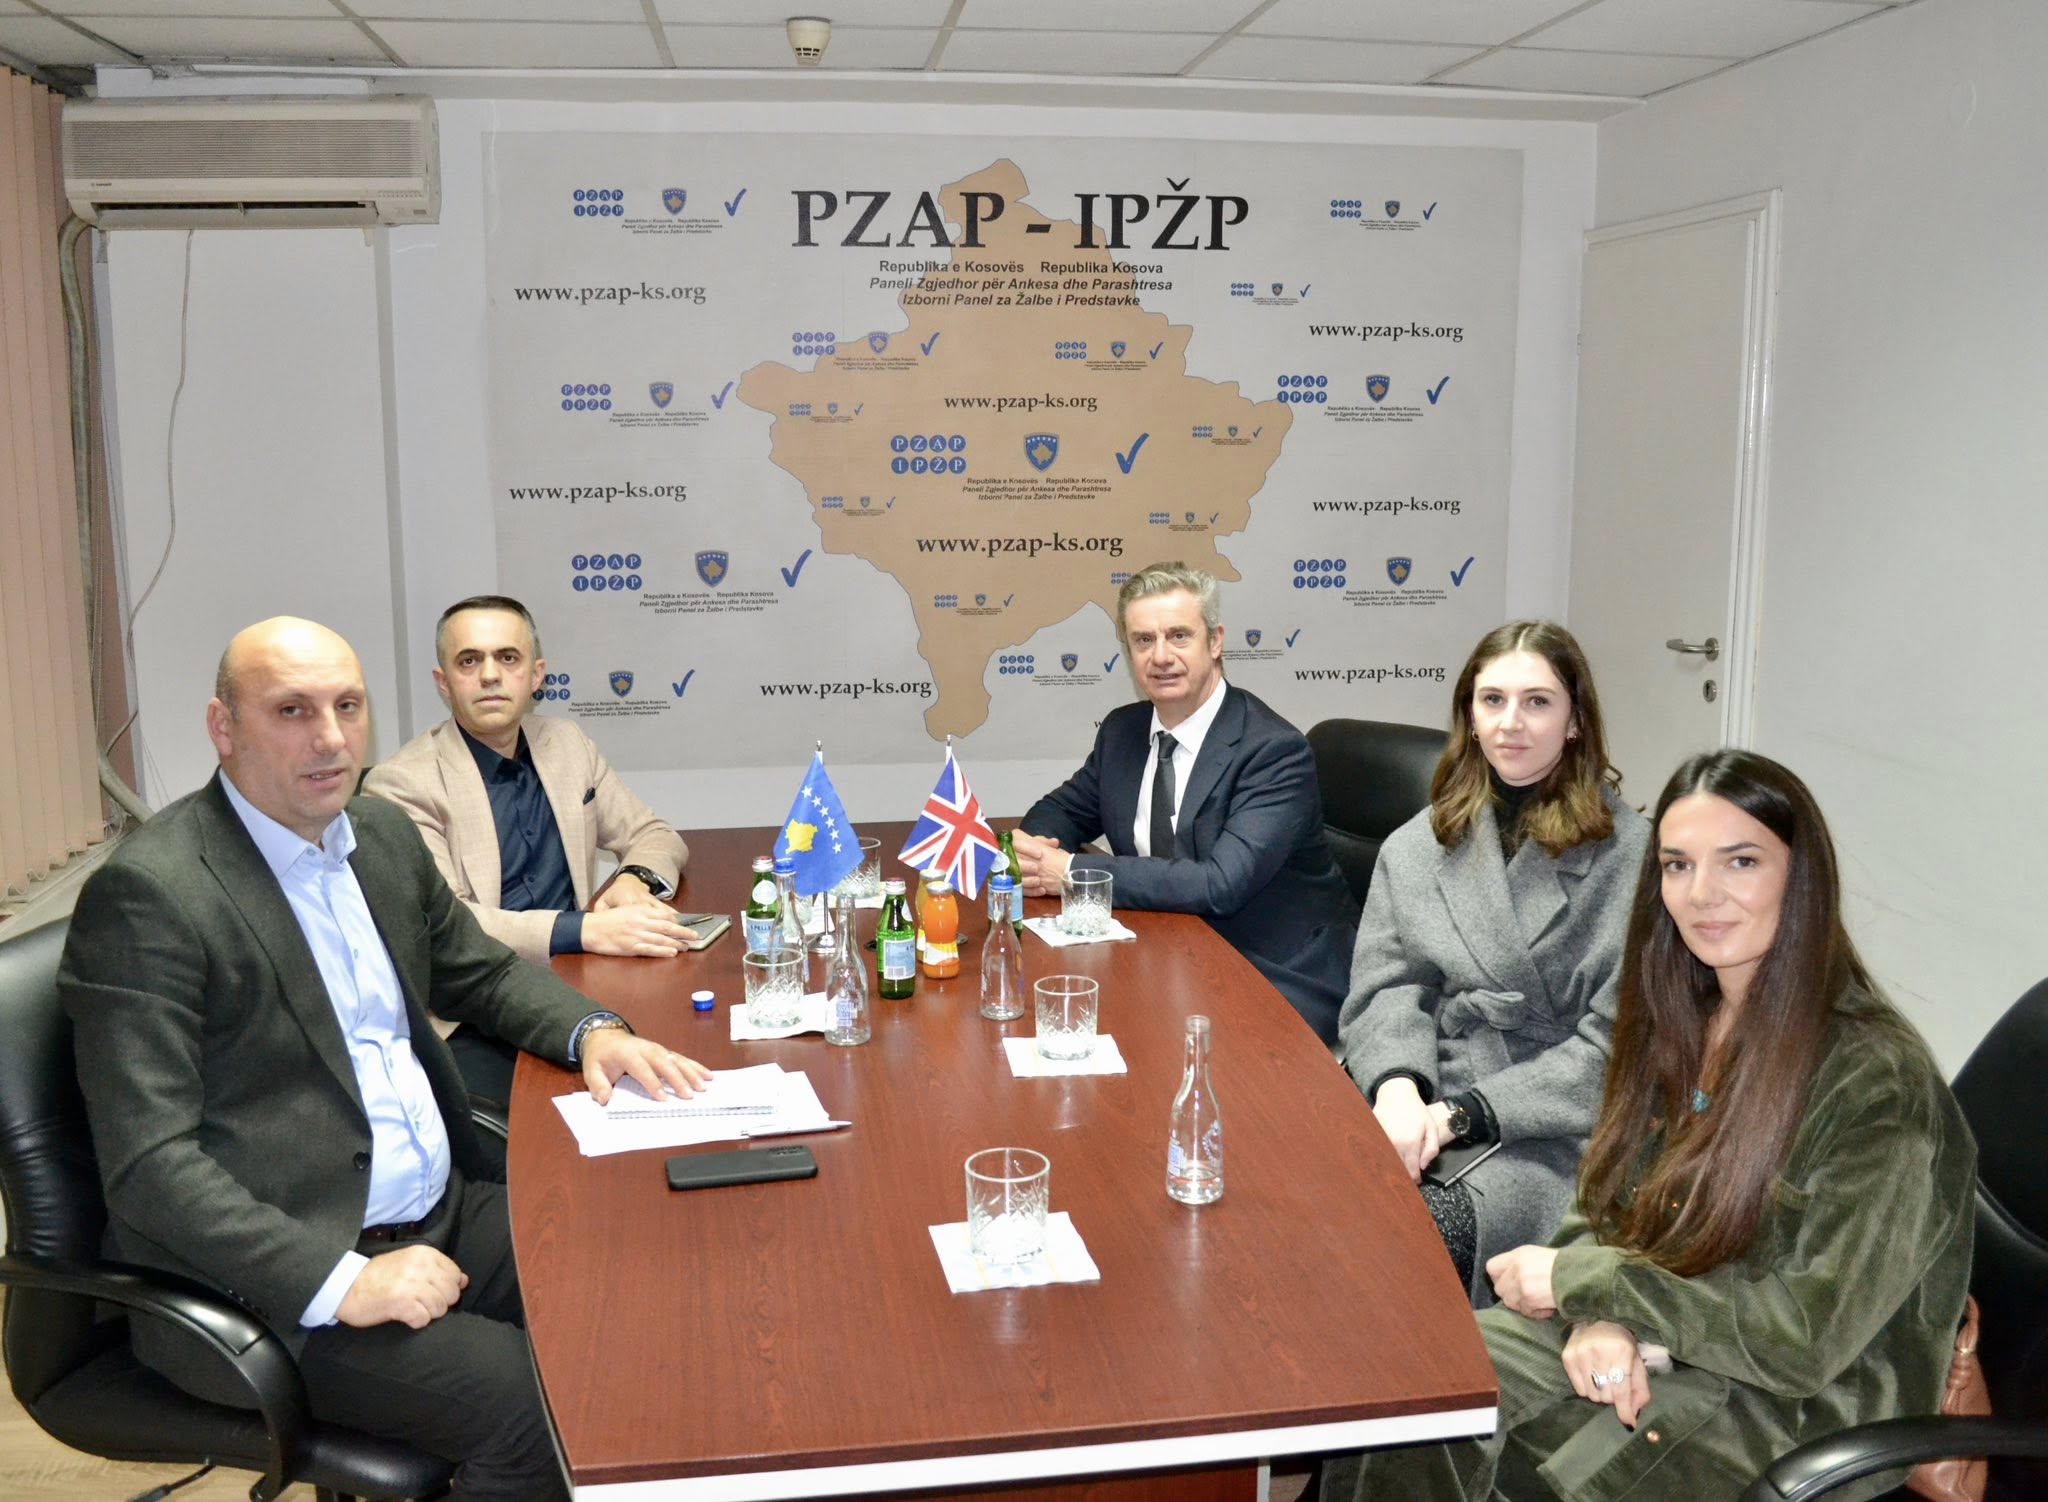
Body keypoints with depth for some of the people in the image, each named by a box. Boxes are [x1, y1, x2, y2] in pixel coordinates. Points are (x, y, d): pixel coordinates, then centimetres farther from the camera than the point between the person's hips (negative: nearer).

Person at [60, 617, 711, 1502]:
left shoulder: (383, 836, 9)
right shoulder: (148, 894, -15)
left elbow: (481, 973, 22)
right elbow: (149, 1163, -18)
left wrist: (591, 1032, 1)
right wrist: (341, 1281, -26)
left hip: (440, 1215, 8)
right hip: (273, 1282, -7)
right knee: (525, 1403, -25)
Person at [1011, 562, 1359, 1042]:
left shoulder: (1276, 751, -18)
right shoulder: (1121, 731, 4)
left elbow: (1220, 885, -28)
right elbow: (1062, 810, 17)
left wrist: (1072, 871, -25)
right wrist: (1030, 849, -9)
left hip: (1281, 982, -6)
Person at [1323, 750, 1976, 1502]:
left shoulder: (1877, 1082, -19)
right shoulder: (1680, 1021, 4)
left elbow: (1808, 1336, -21)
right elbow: (1603, 1205, 7)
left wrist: (1579, 1280, -16)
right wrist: (1599, 1315, -16)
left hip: (1794, 1412, -6)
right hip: (1638, 1349, 6)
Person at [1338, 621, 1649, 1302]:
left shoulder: (1630, 856, -2)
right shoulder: (1416, 847, 14)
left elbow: (1613, 1047, -6)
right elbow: (1385, 989, 8)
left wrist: (1465, 1113, -13)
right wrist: (1397, 1086, -14)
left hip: (1555, 1135, -4)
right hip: (1422, 1108, 4)